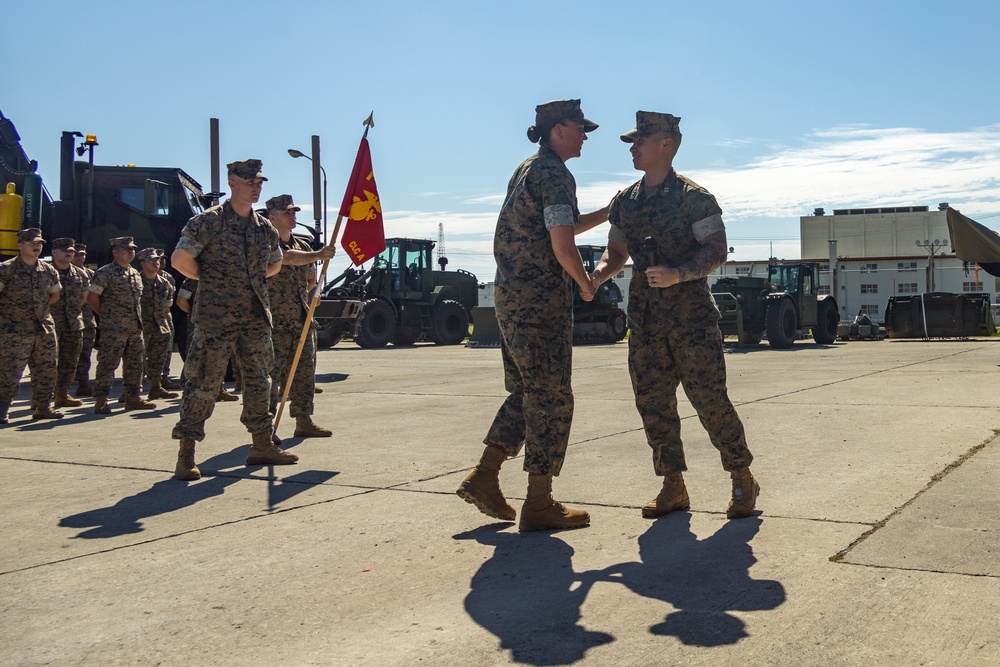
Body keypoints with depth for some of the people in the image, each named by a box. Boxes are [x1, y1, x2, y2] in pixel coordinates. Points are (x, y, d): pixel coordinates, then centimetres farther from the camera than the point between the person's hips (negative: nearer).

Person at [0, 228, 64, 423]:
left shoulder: (49, 271, 8)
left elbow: (55, 295, 23)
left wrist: (40, 309, 12)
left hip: (44, 329, 6)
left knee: (46, 371, 9)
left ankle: (43, 407, 21)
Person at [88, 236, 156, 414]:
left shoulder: (136, 274, 16)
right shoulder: (105, 273, -7)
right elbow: (93, 297, -9)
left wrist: (138, 321, 15)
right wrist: (107, 315, -4)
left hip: (135, 327, 8)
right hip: (113, 328, -8)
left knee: (134, 363, 11)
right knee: (108, 363, -7)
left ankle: (133, 397, 19)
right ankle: (101, 400, -4)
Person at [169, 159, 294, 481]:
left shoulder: (265, 228, 11)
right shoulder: (208, 221, -7)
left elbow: (275, 265, 27)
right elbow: (179, 259, -10)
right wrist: (210, 280, 0)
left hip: (256, 316, 6)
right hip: (216, 318, -6)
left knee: (259, 381, 12)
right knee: (204, 383, -4)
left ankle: (262, 446, 23)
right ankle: (186, 455, 2)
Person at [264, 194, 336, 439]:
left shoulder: (303, 246, 17)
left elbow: (311, 278, 31)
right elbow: (286, 257, -27)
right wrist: (318, 255, -34)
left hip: (301, 321, 7)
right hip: (275, 323, -7)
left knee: (305, 371, 8)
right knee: (271, 373, -6)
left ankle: (304, 422, 15)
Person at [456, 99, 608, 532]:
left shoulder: (526, 170, 19)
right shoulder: (554, 174, -12)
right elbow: (562, 245, -20)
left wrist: (605, 214, 26)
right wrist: (586, 283, -3)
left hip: (511, 298, 9)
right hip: (542, 301, -9)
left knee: (527, 392, 18)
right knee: (550, 398, -2)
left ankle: (483, 477, 15)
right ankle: (539, 504, 3)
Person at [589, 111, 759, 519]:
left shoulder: (693, 197, -6)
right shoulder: (625, 202, 12)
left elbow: (717, 251, -11)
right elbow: (616, 253, 20)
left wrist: (679, 274, -27)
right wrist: (596, 277, -2)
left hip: (691, 315, -6)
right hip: (645, 318, 6)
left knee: (710, 400, -5)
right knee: (653, 404, 5)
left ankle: (742, 481, 10)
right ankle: (673, 487, 14)